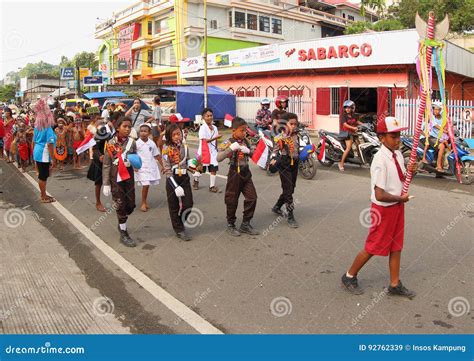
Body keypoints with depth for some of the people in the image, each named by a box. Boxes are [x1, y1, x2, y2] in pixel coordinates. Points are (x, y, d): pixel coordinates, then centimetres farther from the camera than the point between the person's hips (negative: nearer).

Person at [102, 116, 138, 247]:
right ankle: (123, 234, 14)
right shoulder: (111, 143, -10)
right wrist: (106, 184, -12)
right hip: (115, 178, -4)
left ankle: (122, 223, 37)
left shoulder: (132, 142, 0)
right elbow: (106, 165, -9)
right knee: (121, 205, 1)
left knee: (131, 205, 8)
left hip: (129, 177, 4)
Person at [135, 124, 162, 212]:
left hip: (151, 167, 4)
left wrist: (162, 165, 13)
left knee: (147, 185, 9)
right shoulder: (137, 143, -7)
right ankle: (143, 203, 6)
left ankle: (145, 202, 25)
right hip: (141, 168, -4)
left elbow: (157, 155, 11)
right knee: (145, 185, -10)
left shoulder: (152, 143, 3)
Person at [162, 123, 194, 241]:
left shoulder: (185, 147, 2)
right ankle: (179, 229, 22)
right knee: (174, 206, 7)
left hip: (184, 178, 4)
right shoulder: (166, 149, -11)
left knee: (188, 204, 1)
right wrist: (176, 186, -19)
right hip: (172, 178, -3)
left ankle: (180, 222, 28)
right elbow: (167, 169, -14)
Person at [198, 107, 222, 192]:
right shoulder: (202, 128, -13)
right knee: (200, 169, 13)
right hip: (204, 151, -4)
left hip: (213, 151, 4)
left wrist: (216, 149, 14)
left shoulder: (215, 128, 5)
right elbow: (204, 140, -21)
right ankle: (195, 181, 39)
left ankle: (212, 186, 4)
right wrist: (215, 138, -30)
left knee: (214, 169, -4)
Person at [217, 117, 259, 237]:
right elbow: (219, 158, -23)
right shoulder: (228, 143, -12)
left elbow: (253, 156, 12)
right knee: (232, 200, 5)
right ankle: (230, 225, 22)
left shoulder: (246, 141, 5)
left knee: (252, 198, 2)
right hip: (235, 174, -5)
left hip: (246, 173, 5)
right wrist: (231, 148, -31)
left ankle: (245, 224, 16)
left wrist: (248, 151, -10)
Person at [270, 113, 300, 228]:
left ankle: (276, 207, 37)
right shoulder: (280, 138, -13)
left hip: (294, 165, 7)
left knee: (290, 190, 16)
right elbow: (275, 150, -15)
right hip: (285, 166, -7)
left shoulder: (295, 136, 7)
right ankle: (291, 217, 0)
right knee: (288, 191, -6)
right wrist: (273, 159, -28)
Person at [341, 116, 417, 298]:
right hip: (384, 209, -8)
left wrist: (410, 172, -6)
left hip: (398, 206, 8)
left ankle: (395, 285, 30)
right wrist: (401, 198, -13)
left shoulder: (398, 155, 1)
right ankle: (349, 276, 25)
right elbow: (380, 195, -28)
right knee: (373, 247, 6)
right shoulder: (380, 160, -24)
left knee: (396, 246, 15)